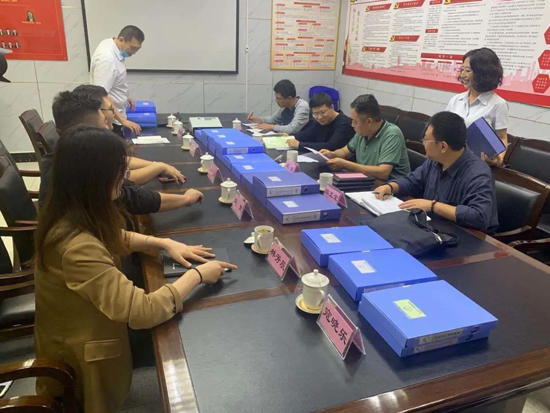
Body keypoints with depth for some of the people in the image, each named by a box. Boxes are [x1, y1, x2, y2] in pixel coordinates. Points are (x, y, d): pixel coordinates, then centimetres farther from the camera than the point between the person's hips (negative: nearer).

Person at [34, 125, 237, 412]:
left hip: (77, 332, 8)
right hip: (81, 354, -8)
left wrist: (164, 243, -6)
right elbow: (142, 311, -38)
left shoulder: (67, 213, -10)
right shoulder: (79, 247, -39)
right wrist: (197, 275, -26)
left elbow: (113, 238, 8)